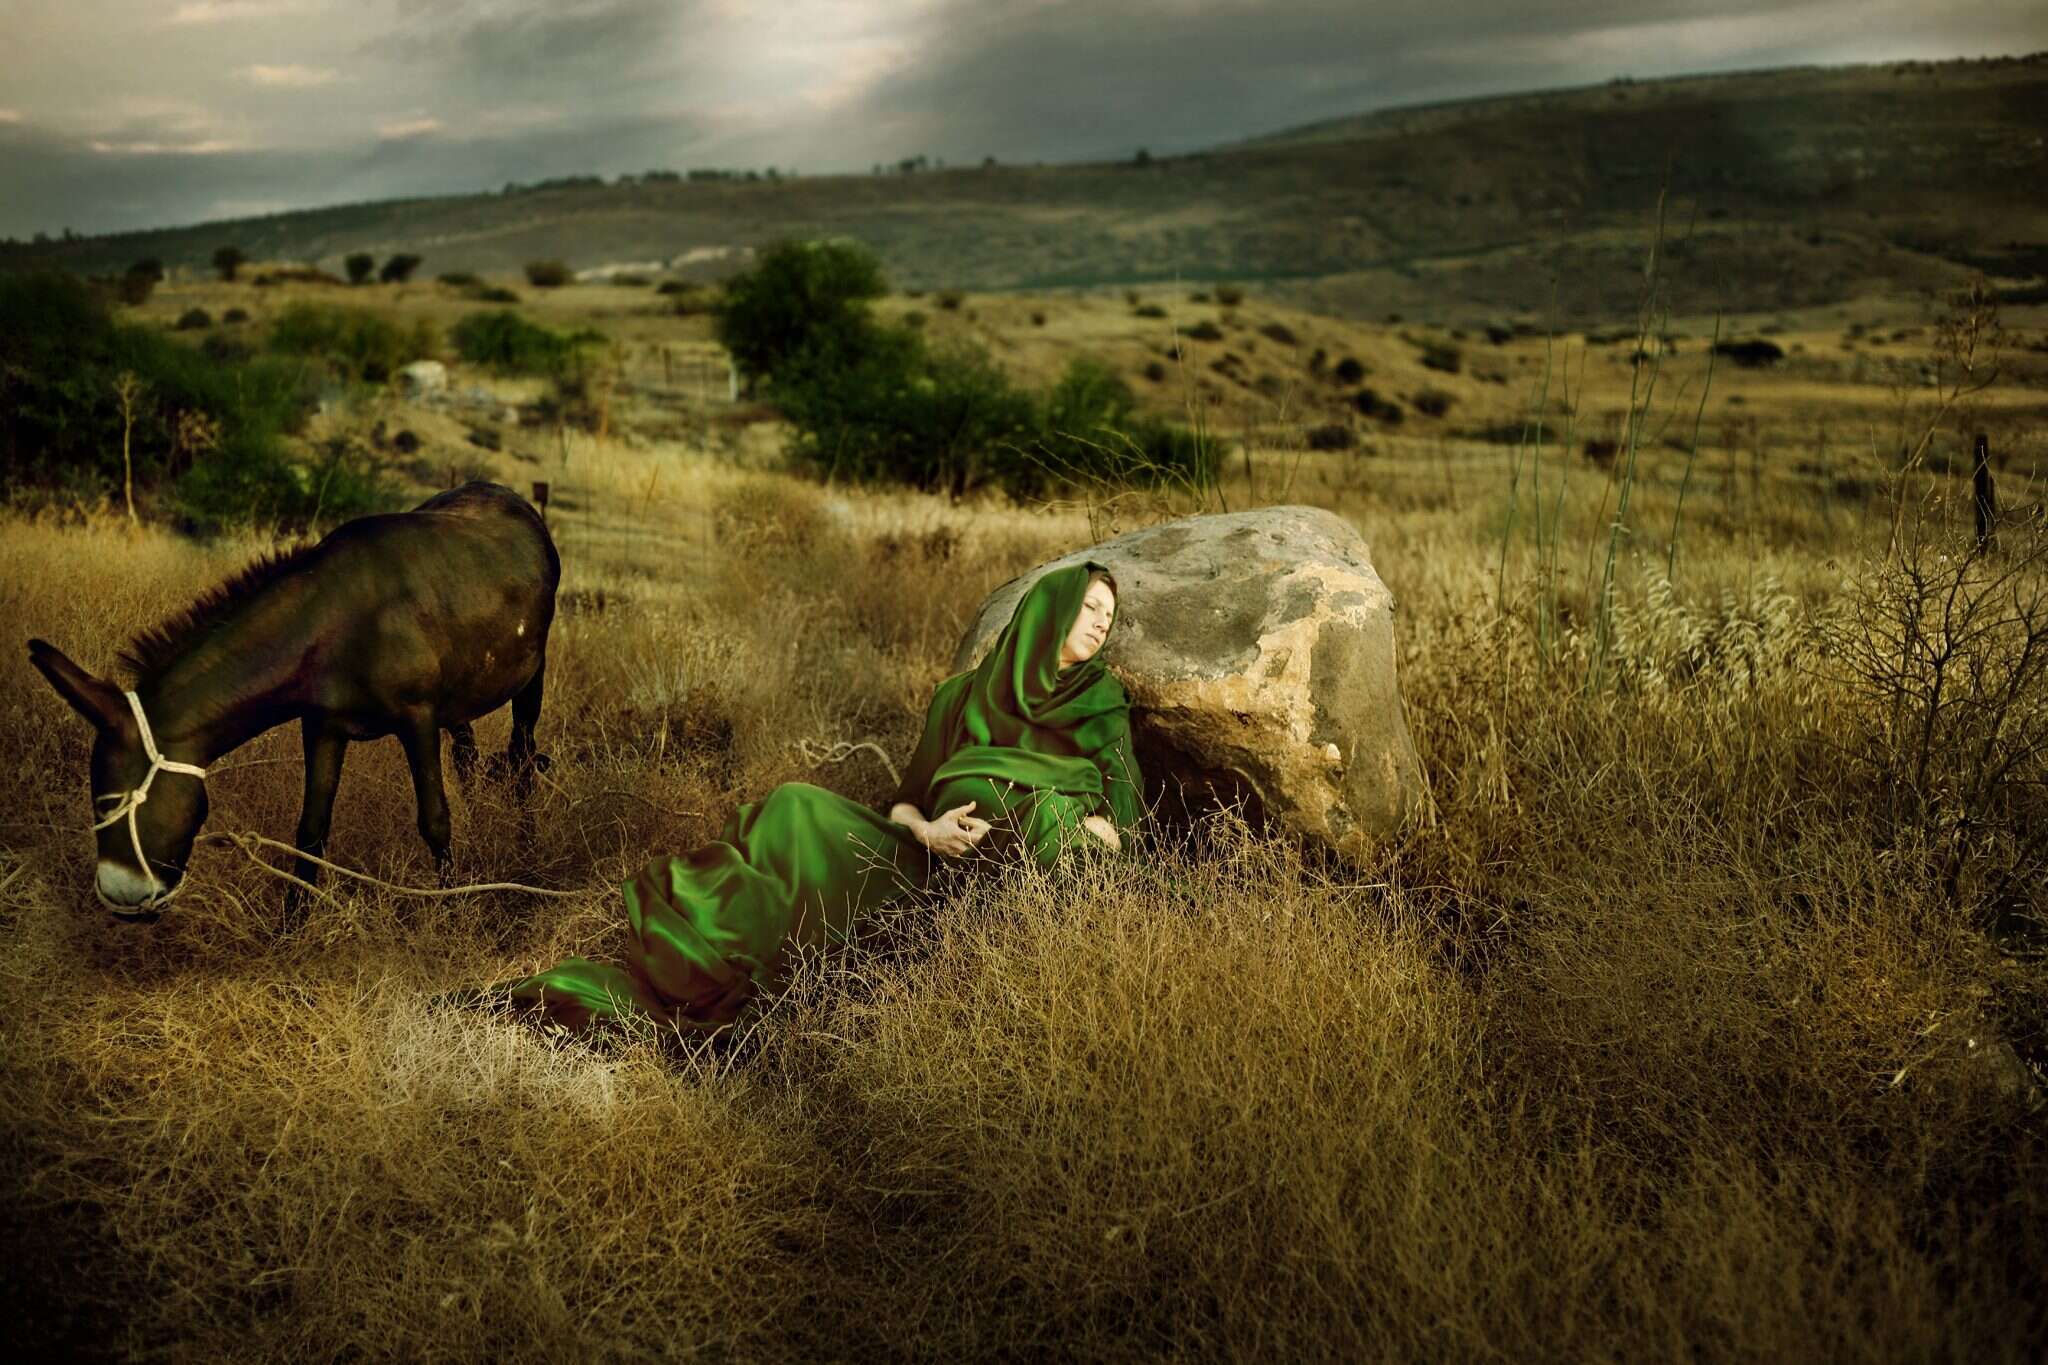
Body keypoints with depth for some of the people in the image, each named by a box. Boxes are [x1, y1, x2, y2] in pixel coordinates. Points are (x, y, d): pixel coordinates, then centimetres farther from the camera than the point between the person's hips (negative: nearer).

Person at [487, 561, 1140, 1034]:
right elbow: (906, 798, 11)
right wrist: (925, 828, -13)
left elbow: (1119, 825, 1)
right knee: (797, 812, -23)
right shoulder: (963, 695, 17)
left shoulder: (1102, 705, 9)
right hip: (933, 866, 3)